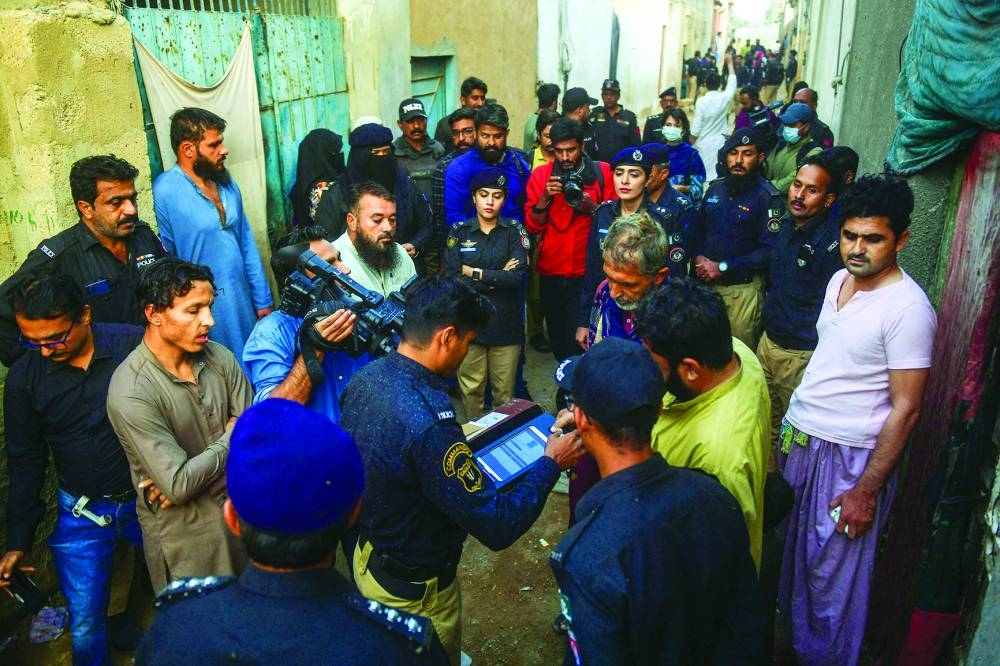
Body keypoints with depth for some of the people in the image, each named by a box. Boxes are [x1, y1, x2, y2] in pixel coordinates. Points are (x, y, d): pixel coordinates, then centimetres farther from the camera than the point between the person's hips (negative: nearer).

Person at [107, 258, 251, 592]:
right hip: (184, 531, -5)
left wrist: (189, 477, -18)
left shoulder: (219, 357, -7)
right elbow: (178, 485, -26)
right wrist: (230, 439, -11)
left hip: (240, 506, 5)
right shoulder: (131, 392, -24)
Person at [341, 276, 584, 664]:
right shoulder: (427, 421, -38)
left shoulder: (365, 377, -11)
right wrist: (551, 463, -19)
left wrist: (456, 442, 12)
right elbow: (497, 526, -31)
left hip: (367, 556, 8)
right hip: (415, 587, -8)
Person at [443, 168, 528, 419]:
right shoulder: (459, 232, 4)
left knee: (505, 392, 5)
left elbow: (517, 276, -11)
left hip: (505, 322, 0)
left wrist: (474, 273, -8)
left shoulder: (514, 230, 3)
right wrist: (498, 277, -10)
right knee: (471, 389, 6)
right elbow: (452, 278, -9)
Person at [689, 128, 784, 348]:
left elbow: (769, 250, -16)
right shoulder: (715, 188, 7)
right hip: (705, 282, 5)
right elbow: (697, 228, 15)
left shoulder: (768, 196, -9)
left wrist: (722, 267, -17)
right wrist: (698, 256, -5)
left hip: (743, 288, -5)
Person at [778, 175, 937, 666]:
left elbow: (905, 409, -18)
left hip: (849, 457, -7)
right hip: (799, 440, 7)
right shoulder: (839, 279, 5)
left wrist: (867, 490, -17)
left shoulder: (907, 308, -19)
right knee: (793, 553, 21)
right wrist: (788, 431, 16)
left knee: (833, 574, 8)